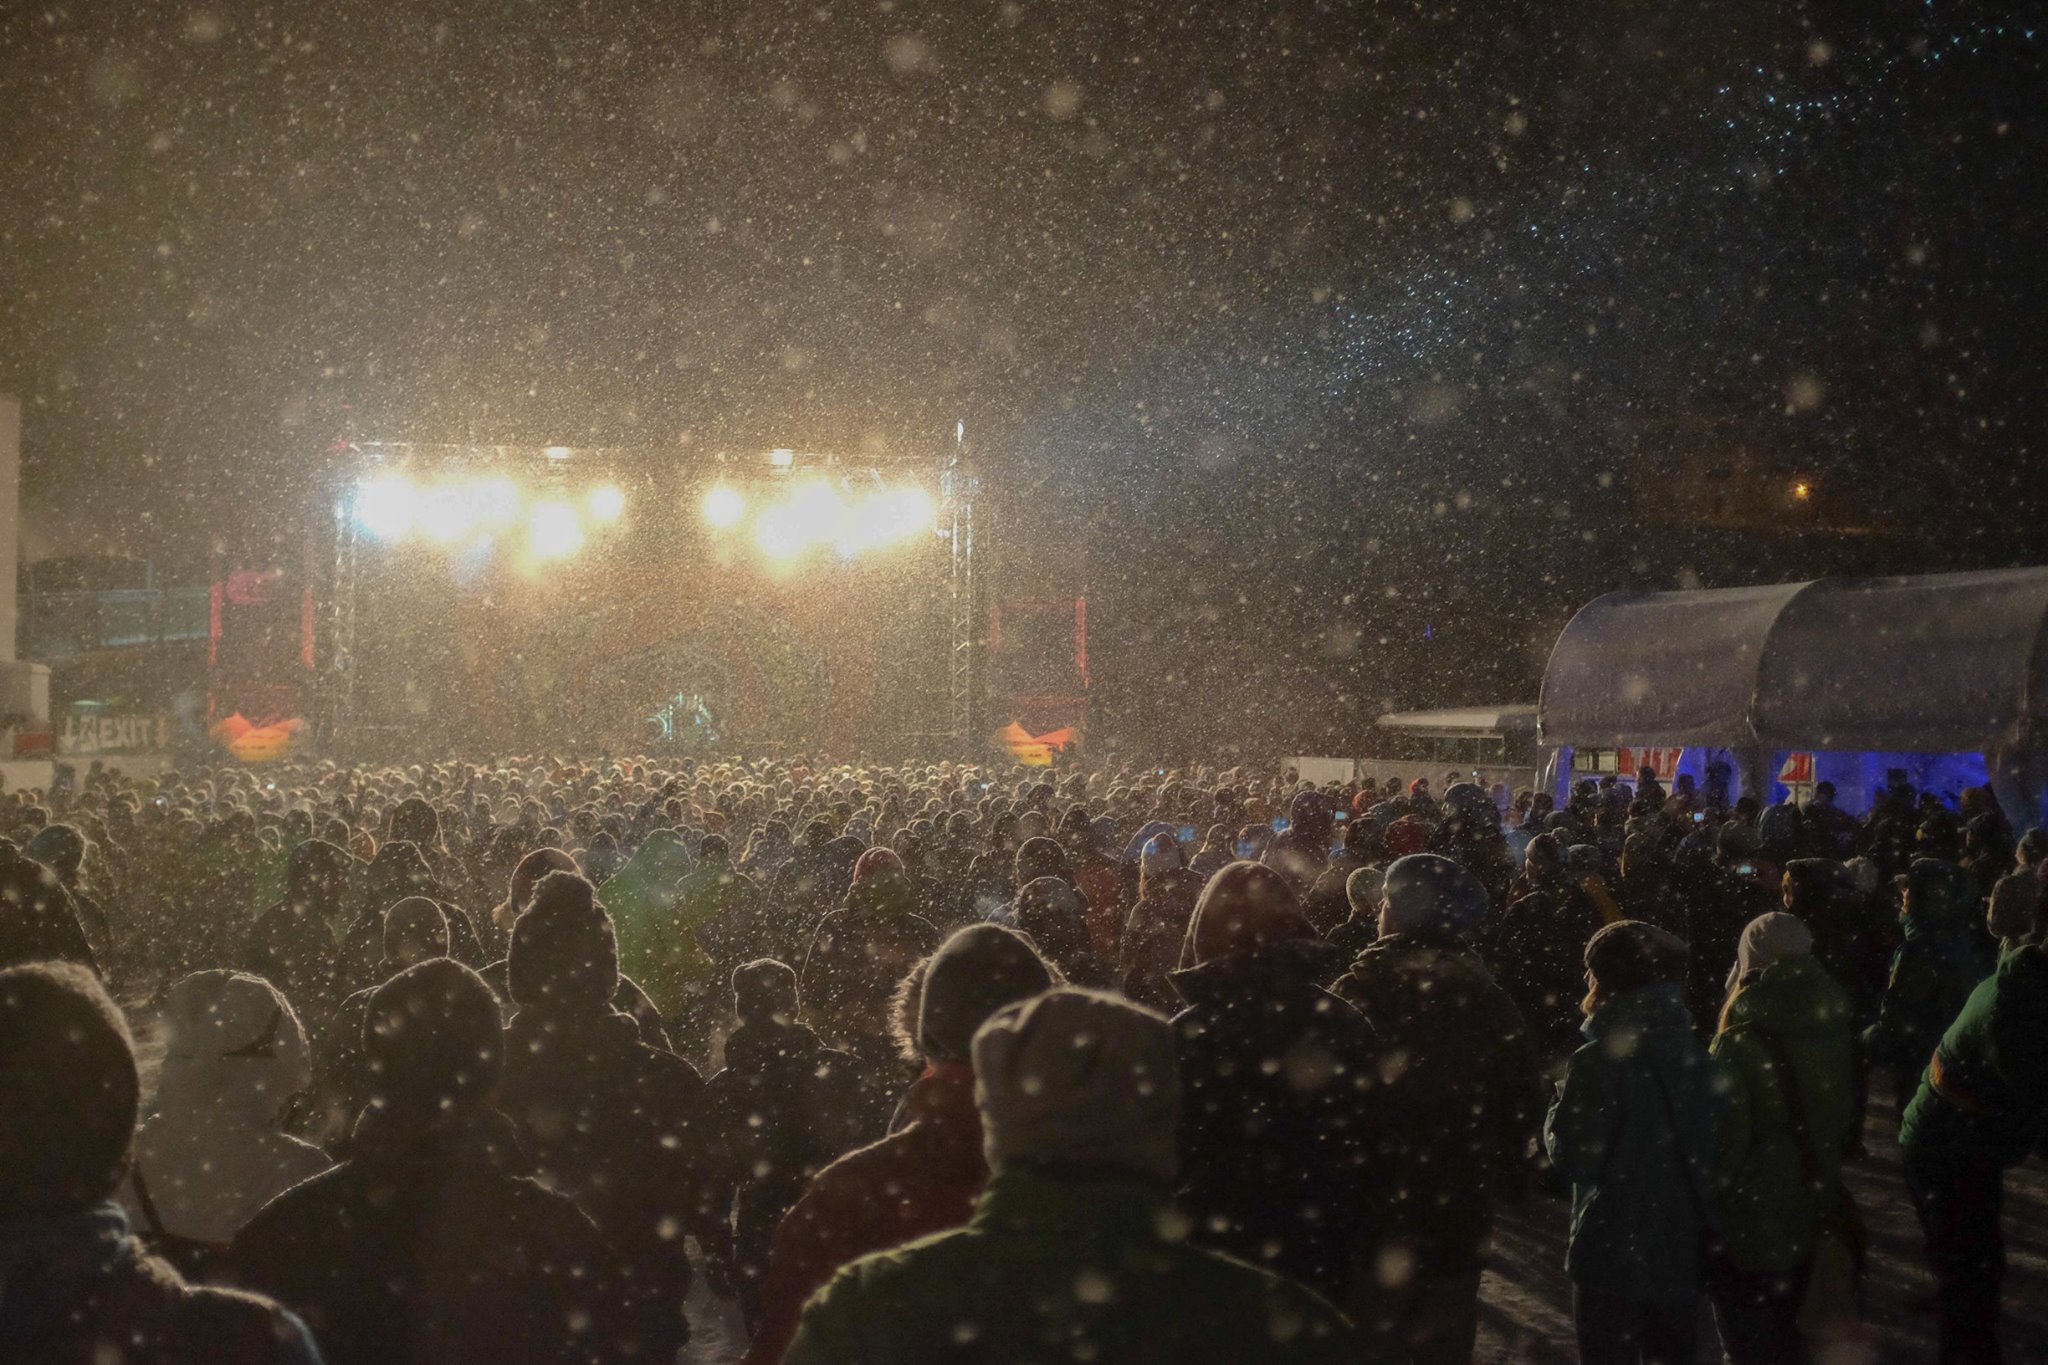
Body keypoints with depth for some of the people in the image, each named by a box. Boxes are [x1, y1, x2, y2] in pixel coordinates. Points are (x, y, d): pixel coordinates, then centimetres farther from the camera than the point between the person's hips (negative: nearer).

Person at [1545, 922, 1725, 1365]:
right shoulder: (1695, 1055, 2)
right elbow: (1715, 1147, 8)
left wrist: (1560, 1105, 3)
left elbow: (1570, 1154, -13)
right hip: (1682, 1250, 6)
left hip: (1613, 1251, -6)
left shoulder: (1597, 1062, -17)